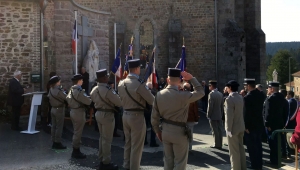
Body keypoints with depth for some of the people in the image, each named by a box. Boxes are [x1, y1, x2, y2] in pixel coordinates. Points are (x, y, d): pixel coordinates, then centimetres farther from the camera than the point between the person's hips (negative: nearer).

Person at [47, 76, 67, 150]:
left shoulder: (50, 90, 5)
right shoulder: (58, 91, -20)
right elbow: (66, 98, -16)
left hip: (53, 109, 8)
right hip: (59, 110, -8)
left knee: (54, 126, 12)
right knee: (59, 127, -1)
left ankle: (54, 142, 18)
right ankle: (58, 143, 3)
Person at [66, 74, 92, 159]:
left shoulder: (71, 89, 11)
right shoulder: (79, 90, -19)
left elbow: (68, 98, 17)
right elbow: (87, 100, -20)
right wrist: (92, 101, -2)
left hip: (73, 111, 10)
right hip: (79, 112, -10)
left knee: (76, 132, 17)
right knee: (78, 133, -3)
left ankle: (75, 151, 25)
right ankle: (76, 152, 4)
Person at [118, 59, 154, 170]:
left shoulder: (121, 83, 4)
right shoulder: (139, 84, -19)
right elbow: (152, 101, -15)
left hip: (125, 115, 8)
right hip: (137, 116, -7)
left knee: (127, 143, 19)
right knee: (137, 146, 3)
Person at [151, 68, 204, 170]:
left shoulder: (159, 94, -4)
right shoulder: (183, 96, -20)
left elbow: (154, 116, 2)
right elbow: (201, 92, -5)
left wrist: (157, 131, 15)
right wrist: (191, 78, -4)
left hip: (165, 131, 5)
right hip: (179, 132, -5)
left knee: (168, 161, 17)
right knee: (180, 162, 7)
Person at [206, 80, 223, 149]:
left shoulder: (211, 94, -15)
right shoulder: (220, 94, 7)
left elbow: (210, 106, -16)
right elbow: (222, 105, 9)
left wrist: (208, 115, -9)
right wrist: (221, 113, 15)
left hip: (213, 116, -7)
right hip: (219, 115, 7)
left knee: (215, 131, 0)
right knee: (219, 130, 10)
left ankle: (217, 144, 4)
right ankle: (220, 144, 15)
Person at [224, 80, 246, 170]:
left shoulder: (229, 99, -20)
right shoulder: (241, 97, 5)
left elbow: (229, 116, -21)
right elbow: (241, 111, 8)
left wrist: (228, 129, -16)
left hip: (233, 128, -8)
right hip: (241, 126, 8)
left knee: (234, 151, 2)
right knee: (241, 148, 18)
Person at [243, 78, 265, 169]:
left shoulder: (247, 97, -20)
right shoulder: (261, 95, 2)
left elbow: (246, 113, -19)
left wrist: (246, 126, -13)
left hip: (251, 125, -8)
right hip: (259, 124, 8)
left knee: (252, 146, 2)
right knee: (258, 144, 16)